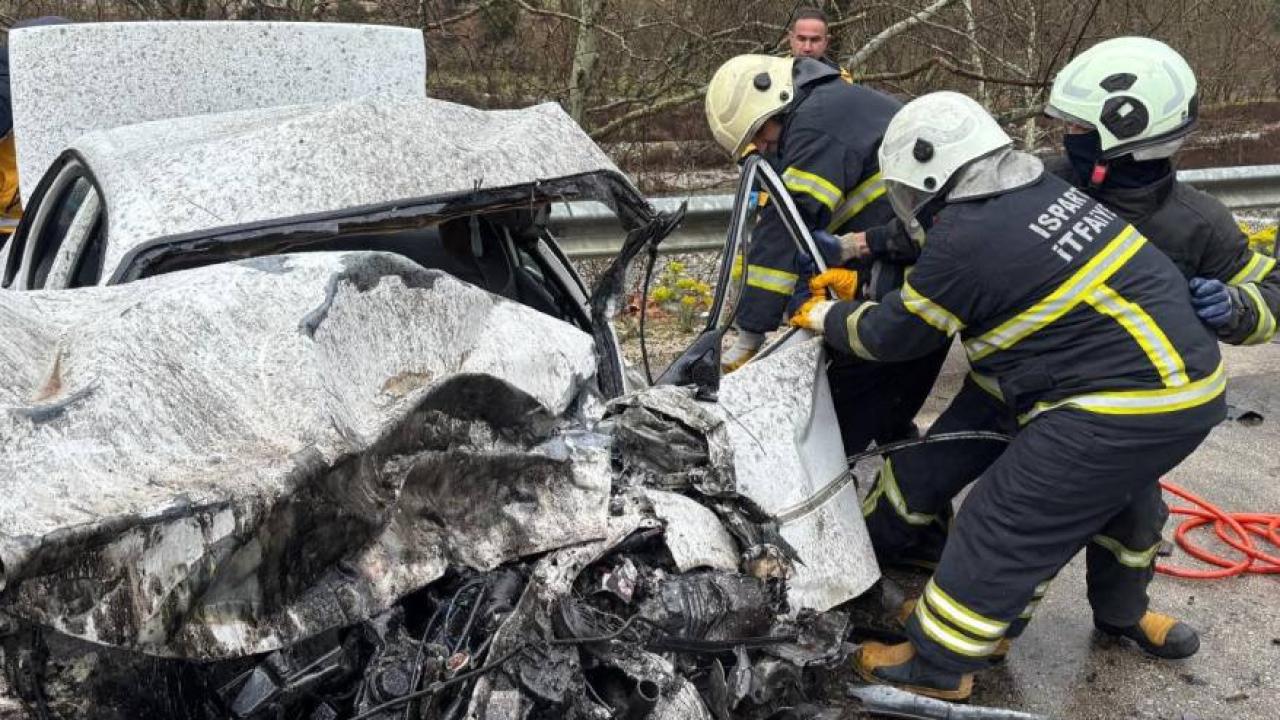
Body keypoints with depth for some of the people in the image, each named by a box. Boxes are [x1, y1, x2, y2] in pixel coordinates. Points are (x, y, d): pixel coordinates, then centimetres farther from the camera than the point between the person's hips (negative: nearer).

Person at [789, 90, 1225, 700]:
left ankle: (936, 666, 14)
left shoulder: (966, 241, -17)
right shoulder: (1039, 190, 9)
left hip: (1124, 411, -10)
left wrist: (825, 319, 15)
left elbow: (894, 335, -2)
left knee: (1003, 525, 1)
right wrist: (858, 277, 26)